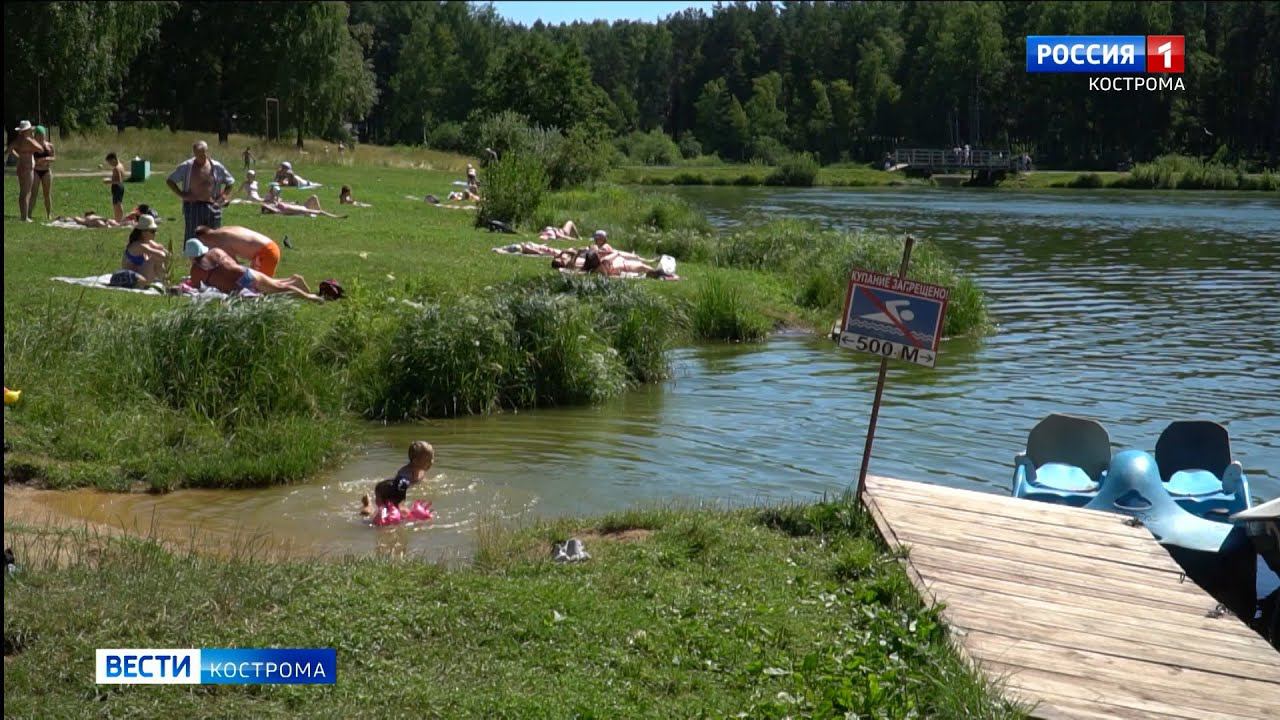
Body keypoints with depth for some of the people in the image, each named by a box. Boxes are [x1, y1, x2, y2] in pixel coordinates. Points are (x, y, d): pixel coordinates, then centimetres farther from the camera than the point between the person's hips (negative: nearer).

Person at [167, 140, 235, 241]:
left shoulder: (217, 167, 4)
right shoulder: (186, 166, 0)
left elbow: (231, 182, 15)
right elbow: (170, 181, 7)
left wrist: (222, 196, 1)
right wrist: (181, 194, -3)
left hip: (212, 207, 2)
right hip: (193, 206, -2)